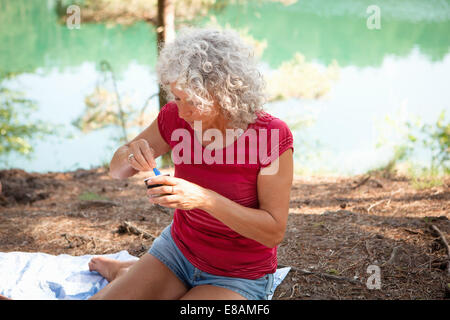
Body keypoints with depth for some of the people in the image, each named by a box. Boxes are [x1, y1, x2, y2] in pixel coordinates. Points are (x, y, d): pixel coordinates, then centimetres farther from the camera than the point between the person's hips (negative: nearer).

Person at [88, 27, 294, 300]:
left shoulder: (273, 136, -23)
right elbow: (117, 171, 3)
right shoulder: (176, 118, -10)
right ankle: (132, 275, 21)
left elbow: (275, 232, -21)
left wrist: (205, 198, -33)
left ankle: (127, 272, 6)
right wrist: (130, 155, -22)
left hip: (240, 277, -4)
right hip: (177, 249, 4)